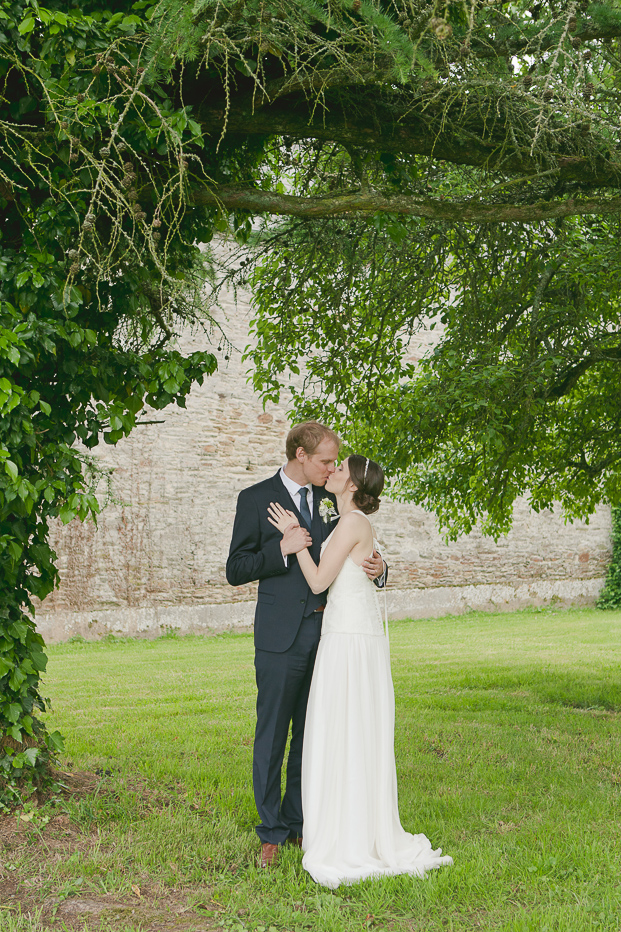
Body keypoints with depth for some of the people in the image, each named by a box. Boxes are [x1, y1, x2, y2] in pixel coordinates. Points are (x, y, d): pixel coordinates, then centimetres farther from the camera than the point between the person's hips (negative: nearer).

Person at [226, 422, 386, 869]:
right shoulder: (257, 498, -2)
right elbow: (236, 570, -4)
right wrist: (282, 549, -18)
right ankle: (272, 832, 10)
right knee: (272, 735, 1)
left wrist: (376, 567, -6)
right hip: (281, 635, -4)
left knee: (311, 733, 11)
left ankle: (299, 822, 23)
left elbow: (352, 556, 17)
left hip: (325, 631, 5)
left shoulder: (330, 500, 11)